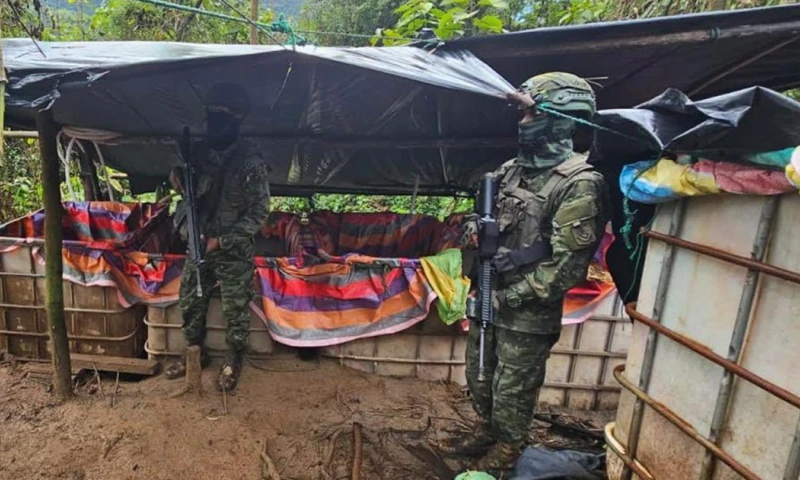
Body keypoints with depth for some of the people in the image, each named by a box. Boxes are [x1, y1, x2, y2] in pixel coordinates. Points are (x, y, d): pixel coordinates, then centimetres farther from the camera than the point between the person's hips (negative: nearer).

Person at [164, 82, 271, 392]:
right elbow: (191, 194, 15)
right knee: (190, 303, 16)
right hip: (198, 245, 6)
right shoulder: (199, 152, 1)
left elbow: (259, 213, -16)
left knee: (236, 311, 8)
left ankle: (234, 362, 31)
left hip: (234, 252, -5)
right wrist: (177, 183, -9)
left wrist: (222, 241, -18)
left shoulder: (251, 162, -16)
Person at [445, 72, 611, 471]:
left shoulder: (579, 184, -19)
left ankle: (508, 448, 39)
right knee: (478, 375, 23)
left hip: (527, 312, -7)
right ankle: (486, 432, 47)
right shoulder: (512, 169, 5)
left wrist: (516, 296, -17)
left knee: (513, 388, 13)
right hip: (487, 298, 8)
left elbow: (568, 264, -21)